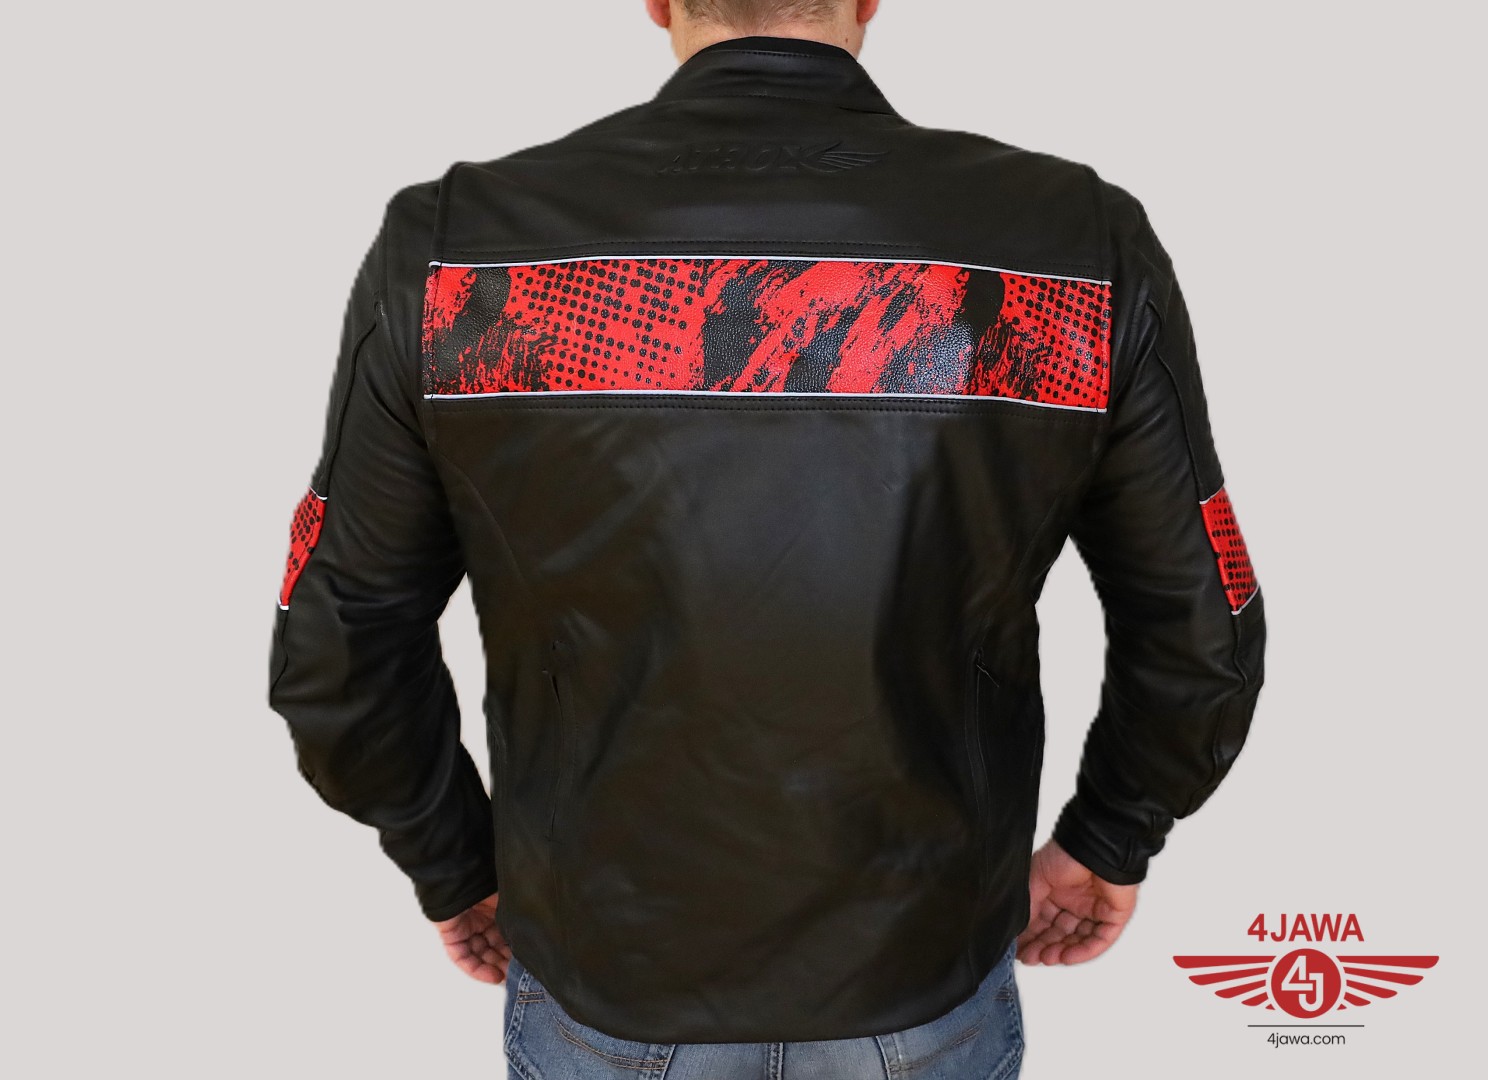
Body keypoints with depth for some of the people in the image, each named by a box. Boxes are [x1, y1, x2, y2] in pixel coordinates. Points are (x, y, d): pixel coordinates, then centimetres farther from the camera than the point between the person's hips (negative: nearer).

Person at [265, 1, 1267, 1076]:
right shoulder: (1085, 247, -16)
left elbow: (337, 654, -9)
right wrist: (1111, 844, 11)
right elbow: (1201, 642, -7)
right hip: (925, 994, 1)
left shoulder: (447, 246, -17)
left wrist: (456, 867, 8)